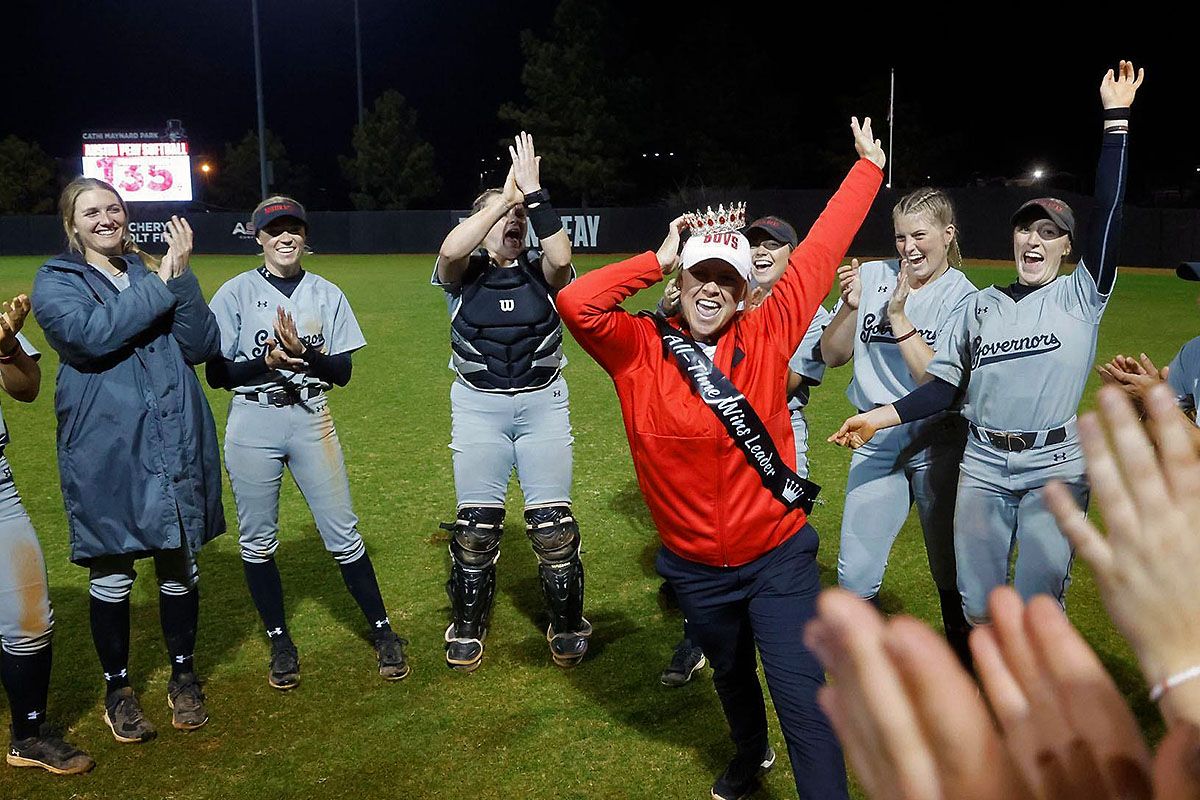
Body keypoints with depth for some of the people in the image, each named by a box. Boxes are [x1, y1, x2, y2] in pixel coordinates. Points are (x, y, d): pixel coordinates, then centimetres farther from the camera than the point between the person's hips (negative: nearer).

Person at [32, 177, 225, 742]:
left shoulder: (154, 273, 12)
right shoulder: (54, 282, 3)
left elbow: (202, 347, -2)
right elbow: (91, 335, -19)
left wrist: (182, 277, -12)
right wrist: (160, 285, -14)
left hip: (176, 441, 3)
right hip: (104, 448, -3)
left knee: (179, 563, 10)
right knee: (111, 572, 5)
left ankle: (183, 674, 28)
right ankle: (117, 686, 25)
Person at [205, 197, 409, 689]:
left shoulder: (327, 294, 6)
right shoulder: (236, 293, 0)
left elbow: (342, 372, 2)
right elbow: (217, 374, -3)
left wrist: (303, 353, -17)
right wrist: (267, 360, -19)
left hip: (311, 421, 1)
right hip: (252, 426, 0)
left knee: (342, 534, 2)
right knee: (256, 541, 7)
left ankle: (382, 630, 15)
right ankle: (280, 641, 23)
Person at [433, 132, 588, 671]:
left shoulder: (541, 272, 1)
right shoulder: (464, 272, -1)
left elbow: (561, 256, -24)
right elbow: (450, 249, -26)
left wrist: (533, 195, -27)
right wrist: (506, 195, -25)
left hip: (543, 404, 0)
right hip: (478, 407, 0)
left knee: (553, 522, 0)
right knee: (476, 524, 3)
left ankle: (568, 625, 21)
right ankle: (467, 627, 24)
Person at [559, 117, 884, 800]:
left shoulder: (768, 336, -8)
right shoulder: (641, 350, -10)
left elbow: (819, 253, -3)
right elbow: (576, 303, -25)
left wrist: (869, 165, 3)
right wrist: (658, 260, -17)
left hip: (778, 558, -2)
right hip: (697, 569, 2)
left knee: (804, 697, -6)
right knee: (732, 676, 28)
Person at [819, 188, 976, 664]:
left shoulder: (963, 298, -7)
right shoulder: (872, 276, 1)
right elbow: (832, 357, 3)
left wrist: (899, 317, -22)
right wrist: (850, 306, -14)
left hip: (937, 442, -2)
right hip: (876, 439, 3)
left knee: (951, 571, 10)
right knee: (855, 573, 5)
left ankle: (962, 663, 33)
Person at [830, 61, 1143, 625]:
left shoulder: (1080, 297, 3)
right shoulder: (980, 305, 10)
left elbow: (1108, 210, -8)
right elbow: (945, 388, 7)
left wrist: (1116, 119, -12)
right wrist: (881, 417, -5)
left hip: (1055, 470, -2)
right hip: (983, 467, 2)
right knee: (977, 604, 8)